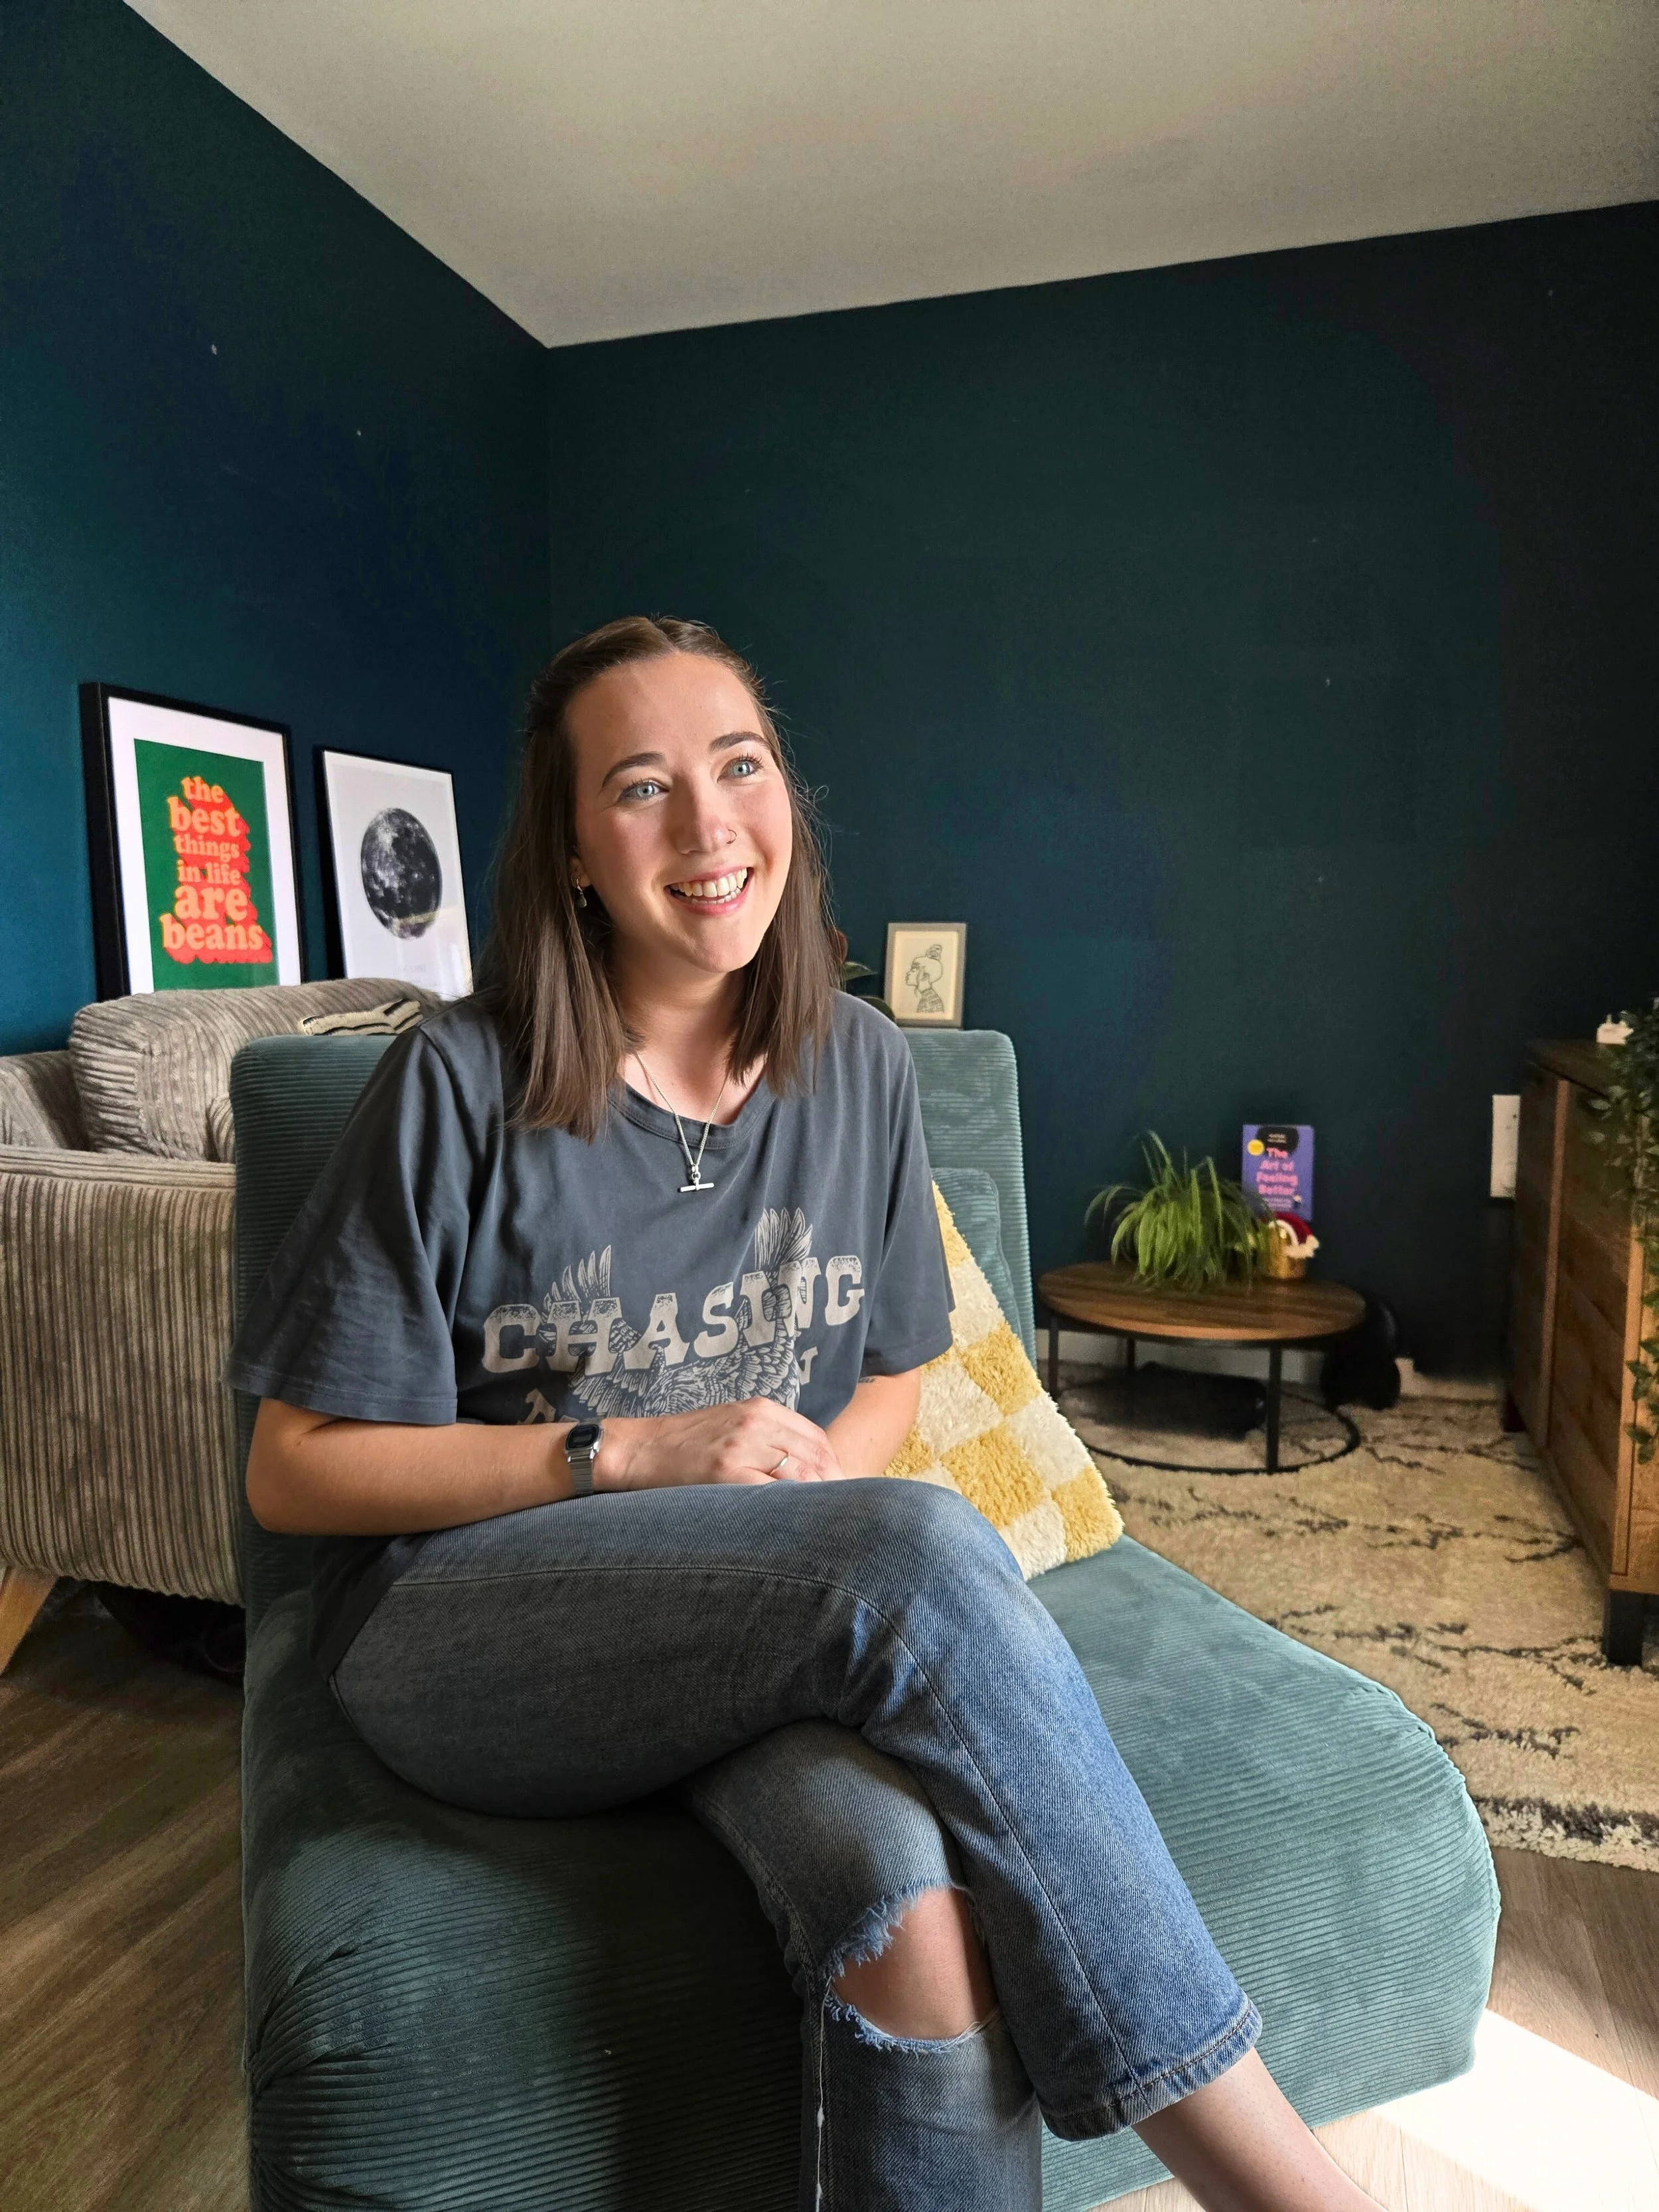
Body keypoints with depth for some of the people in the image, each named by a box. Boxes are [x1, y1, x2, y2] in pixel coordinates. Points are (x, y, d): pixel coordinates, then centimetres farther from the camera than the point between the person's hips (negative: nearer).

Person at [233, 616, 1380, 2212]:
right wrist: (628, 1456, -16)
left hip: (763, 1624, 3)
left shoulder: (858, 1066, 3)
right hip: (459, 1637, -3)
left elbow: (891, 1375, 12)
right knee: (927, 1551, -31)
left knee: (901, 1871, -33)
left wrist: (807, 1505, -10)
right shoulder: (461, 1087, -10)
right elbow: (293, 1471, -5)